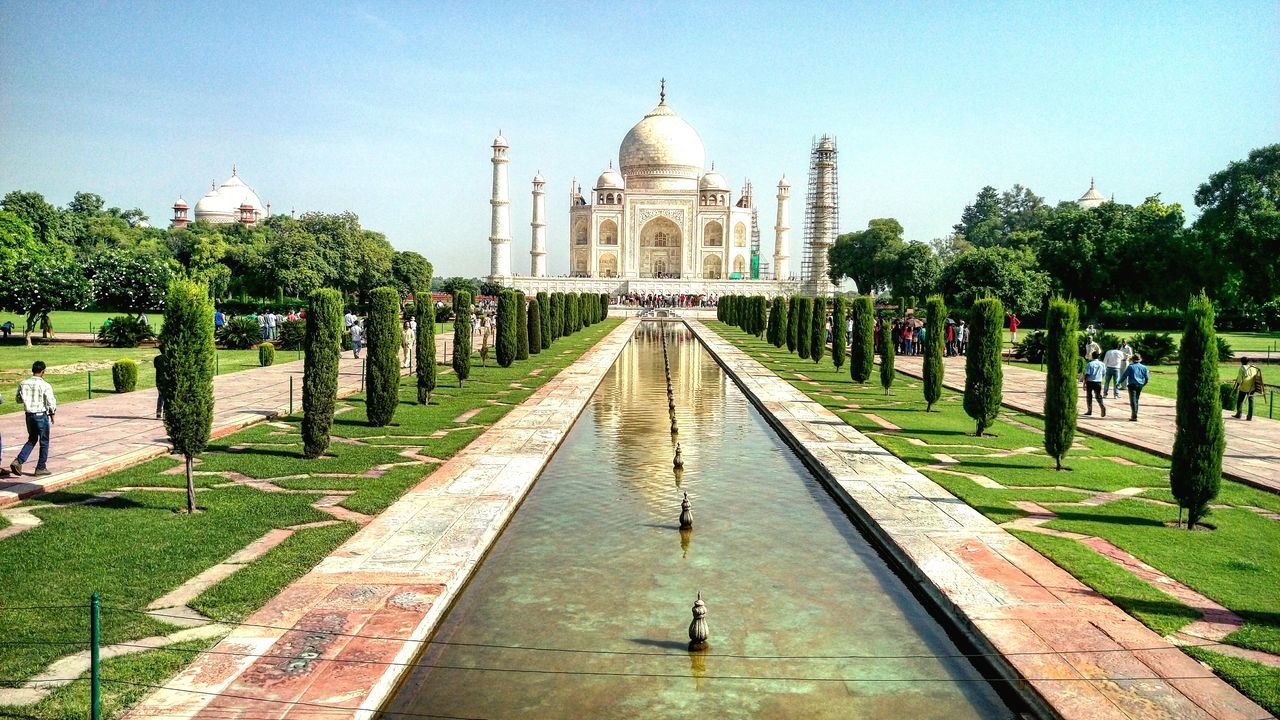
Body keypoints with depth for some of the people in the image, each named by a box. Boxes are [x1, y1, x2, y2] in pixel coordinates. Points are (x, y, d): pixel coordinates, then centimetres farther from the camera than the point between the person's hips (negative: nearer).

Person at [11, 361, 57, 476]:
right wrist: (52, 414, 3)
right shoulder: (45, 385, -15)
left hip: (29, 415, 5)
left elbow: (19, 399, 9)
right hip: (41, 415, -5)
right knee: (44, 442, 9)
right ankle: (41, 468, 14)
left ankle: (18, 461, 5)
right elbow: (51, 403, -14)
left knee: (32, 439, 20)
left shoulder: (23, 384, -1)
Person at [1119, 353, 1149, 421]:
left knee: (1133, 401, -9)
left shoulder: (1130, 367, -6)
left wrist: (1119, 382, 6)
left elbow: (1124, 376, -5)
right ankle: (1134, 415, 24)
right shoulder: (1144, 367, 8)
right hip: (1140, 385, 5)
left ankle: (1134, 416, -19)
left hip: (1132, 385, -5)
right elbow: (1147, 378, 11)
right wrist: (1143, 384, 27)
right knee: (1136, 400, 17)